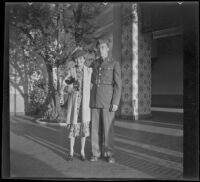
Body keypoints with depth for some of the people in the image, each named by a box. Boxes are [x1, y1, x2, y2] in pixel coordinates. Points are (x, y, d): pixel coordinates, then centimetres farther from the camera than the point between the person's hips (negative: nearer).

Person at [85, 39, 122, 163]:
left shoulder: (115, 64, -1)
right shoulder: (95, 63, 13)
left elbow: (118, 85, -6)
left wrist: (116, 103, -15)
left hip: (108, 99, -4)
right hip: (95, 98, 4)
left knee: (108, 127, -4)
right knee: (96, 126, 4)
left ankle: (110, 154, 8)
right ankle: (97, 153, 14)